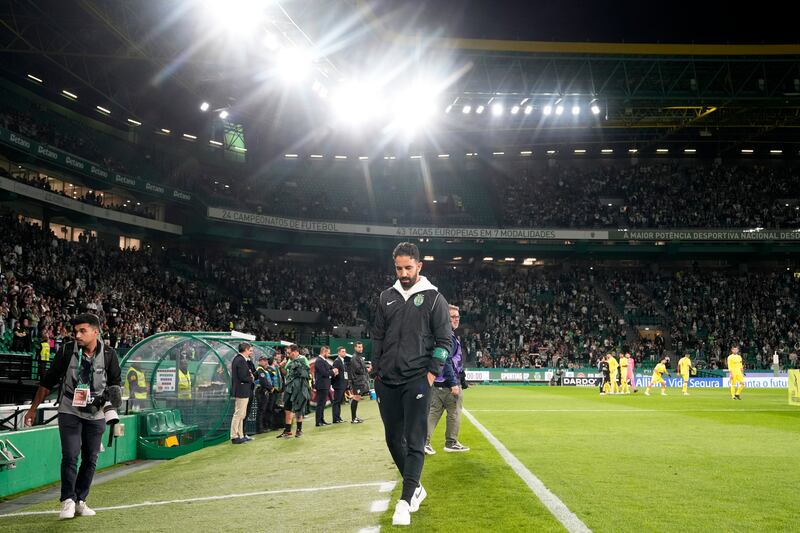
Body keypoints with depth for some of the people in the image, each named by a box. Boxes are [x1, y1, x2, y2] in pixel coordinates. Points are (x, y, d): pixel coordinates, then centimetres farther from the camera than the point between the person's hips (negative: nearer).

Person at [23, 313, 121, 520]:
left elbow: (116, 383, 7)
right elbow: (48, 382, 2)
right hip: (69, 412, -2)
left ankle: (80, 501, 19)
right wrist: (33, 409, 2)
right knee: (70, 456, -11)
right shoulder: (66, 351, -7)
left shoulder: (109, 355, -5)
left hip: (96, 414, 2)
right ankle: (67, 501, 1)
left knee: (90, 459, 6)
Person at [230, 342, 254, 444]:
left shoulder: (237, 358, 14)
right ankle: (234, 437, 2)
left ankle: (240, 435, 22)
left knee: (241, 415, 15)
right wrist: (251, 379, -5)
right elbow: (243, 377, -22)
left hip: (240, 391, 11)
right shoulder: (241, 360, -18)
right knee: (238, 414, -4)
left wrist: (249, 375, 2)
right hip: (242, 392, -11)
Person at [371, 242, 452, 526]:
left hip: (417, 380, -5)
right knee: (393, 439, 10)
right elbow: (377, 337, 14)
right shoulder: (386, 297, 10)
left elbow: (444, 340, -1)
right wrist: (377, 372, 8)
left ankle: (405, 501, -4)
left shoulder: (433, 298, -1)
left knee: (414, 441, -7)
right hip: (387, 381, 5)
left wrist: (432, 373, -8)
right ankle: (415, 488, 27)